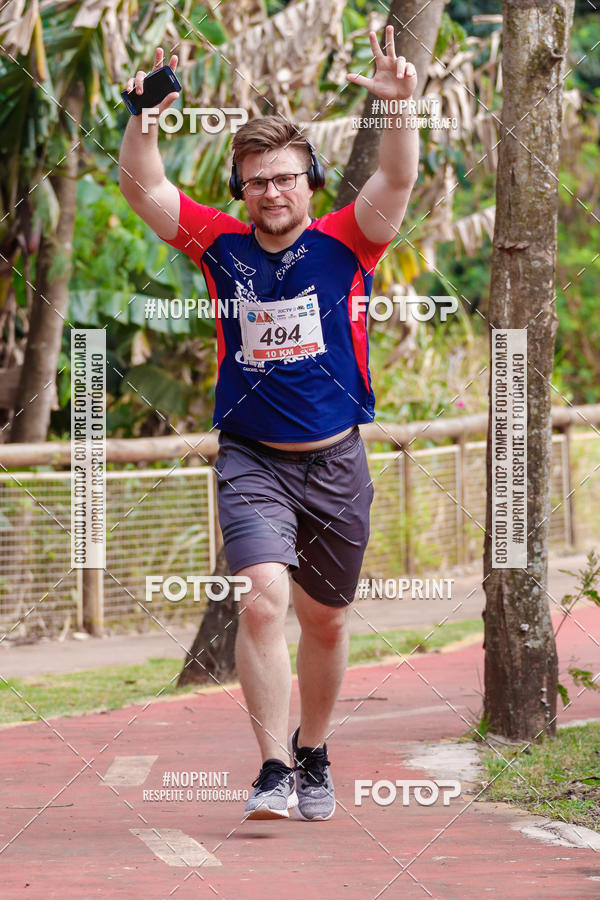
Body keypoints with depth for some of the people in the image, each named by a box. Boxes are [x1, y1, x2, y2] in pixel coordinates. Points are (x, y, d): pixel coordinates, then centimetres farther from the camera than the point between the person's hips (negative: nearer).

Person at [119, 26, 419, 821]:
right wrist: (145, 120, -23)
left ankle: (313, 756, 34)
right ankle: (274, 770, -17)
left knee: (325, 620, 13)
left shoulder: (344, 244, -3)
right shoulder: (225, 247, 0)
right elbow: (143, 190, -6)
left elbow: (398, 181, -18)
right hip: (252, 460, -1)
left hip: (335, 463, 1)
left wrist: (399, 106, -35)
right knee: (263, 603, -20)